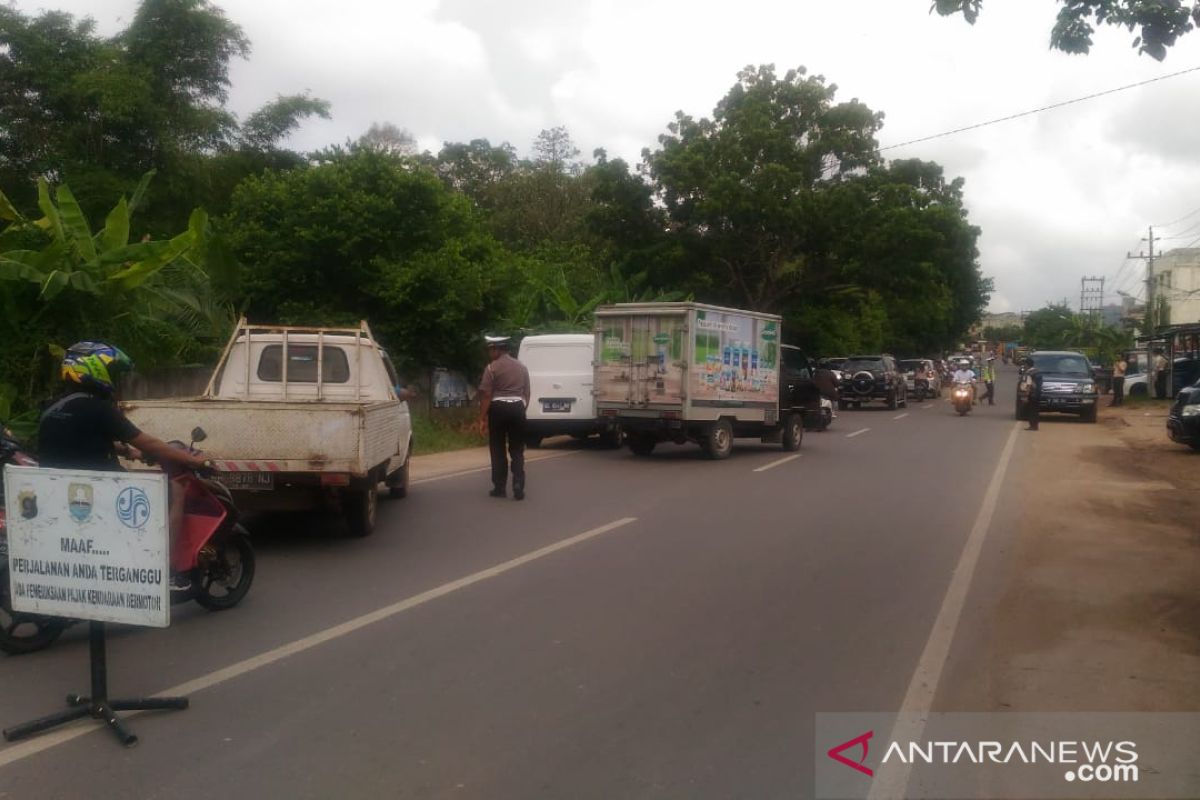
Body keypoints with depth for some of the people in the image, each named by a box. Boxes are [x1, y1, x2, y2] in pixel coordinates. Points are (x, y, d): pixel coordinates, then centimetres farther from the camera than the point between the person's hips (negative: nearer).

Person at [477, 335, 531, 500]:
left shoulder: (492, 367, -6)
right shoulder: (522, 367, 12)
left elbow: (486, 395, -10)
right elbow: (526, 393, 15)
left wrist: (482, 417, -8)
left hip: (498, 408, -4)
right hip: (518, 408, 4)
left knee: (498, 450, 7)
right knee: (517, 451, 8)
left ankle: (500, 488, 11)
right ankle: (518, 489, 1)